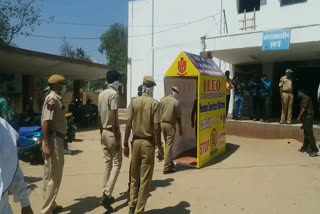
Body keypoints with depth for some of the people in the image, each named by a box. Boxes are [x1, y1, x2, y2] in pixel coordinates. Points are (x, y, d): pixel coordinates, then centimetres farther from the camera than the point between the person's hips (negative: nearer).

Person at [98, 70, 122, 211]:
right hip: (112, 133, -8)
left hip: (104, 132, 8)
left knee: (108, 163, 13)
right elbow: (114, 117, -19)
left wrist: (101, 132, 20)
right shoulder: (114, 94, -14)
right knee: (116, 164, 0)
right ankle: (107, 194, -8)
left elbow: (100, 116, 13)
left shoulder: (101, 94, 10)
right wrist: (117, 137, -17)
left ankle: (106, 194, 19)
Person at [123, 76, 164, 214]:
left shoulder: (134, 102, 0)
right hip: (148, 143, -3)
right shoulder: (154, 104, -9)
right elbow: (156, 128, -12)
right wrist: (159, 147, -4)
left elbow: (128, 124, -2)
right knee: (145, 180, 7)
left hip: (136, 142, 4)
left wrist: (125, 144, 6)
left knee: (134, 177, 18)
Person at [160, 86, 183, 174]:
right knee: (169, 146, -1)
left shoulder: (163, 100, 3)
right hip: (170, 125, -5)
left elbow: (160, 113, 8)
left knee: (167, 145, 18)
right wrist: (180, 128, 4)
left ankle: (170, 163, 30)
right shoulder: (176, 102, -10)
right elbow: (178, 117, -6)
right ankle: (167, 167, 1)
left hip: (162, 123, 6)